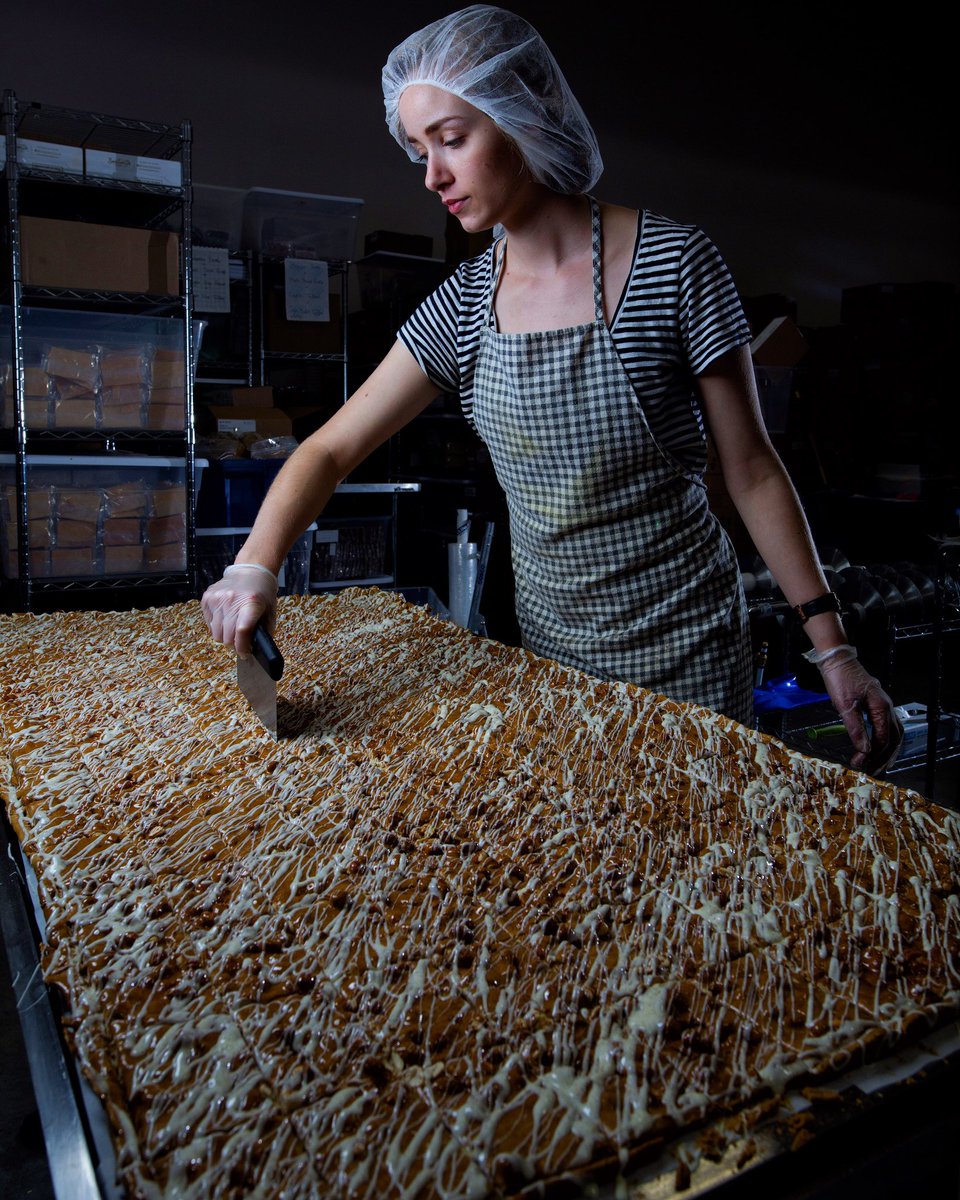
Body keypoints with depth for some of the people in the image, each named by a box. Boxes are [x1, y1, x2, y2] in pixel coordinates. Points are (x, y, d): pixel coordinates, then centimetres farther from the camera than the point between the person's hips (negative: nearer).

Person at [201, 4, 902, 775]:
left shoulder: (673, 264, -14)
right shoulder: (464, 304, -2)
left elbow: (751, 470, -9)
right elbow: (331, 449, -2)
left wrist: (832, 648, -9)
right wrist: (256, 565, -20)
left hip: (684, 649, -4)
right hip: (547, 640, 4)